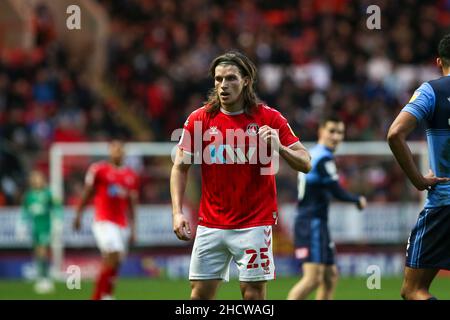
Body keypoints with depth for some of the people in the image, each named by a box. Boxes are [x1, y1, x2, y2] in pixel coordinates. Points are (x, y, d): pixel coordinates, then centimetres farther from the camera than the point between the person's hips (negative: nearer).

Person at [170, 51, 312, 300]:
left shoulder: (269, 118, -4)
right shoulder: (199, 119, 1)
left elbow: (305, 164, -5)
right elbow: (180, 167, 7)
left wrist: (279, 148, -25)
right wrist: (177, 212, -5)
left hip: (254, 222, -2)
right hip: (210, 223, 2)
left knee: (253, 293, -4)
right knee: (199, 293, 1)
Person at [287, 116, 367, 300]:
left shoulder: (312, 155, 17)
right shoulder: (324, 158, -13)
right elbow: (337, 191, -17)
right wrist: (358, 200, -1)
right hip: (313, 224, -11)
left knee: (331, 275, 13)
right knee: (313, 277, -18)